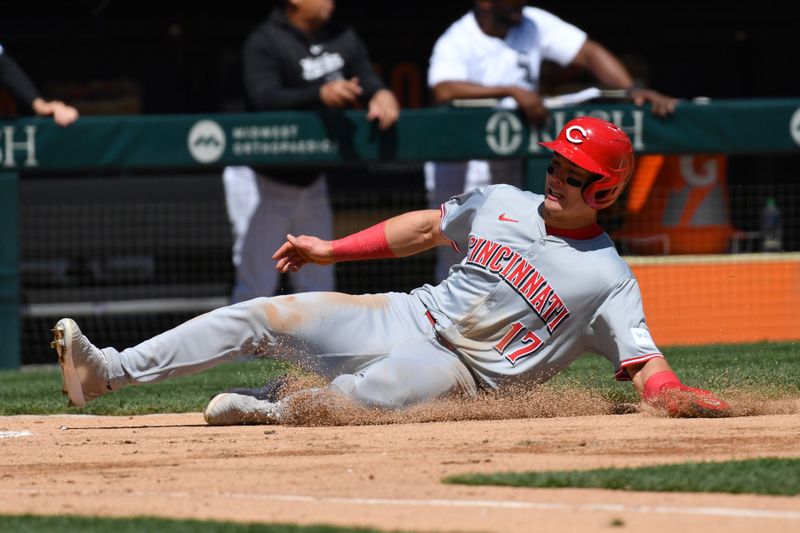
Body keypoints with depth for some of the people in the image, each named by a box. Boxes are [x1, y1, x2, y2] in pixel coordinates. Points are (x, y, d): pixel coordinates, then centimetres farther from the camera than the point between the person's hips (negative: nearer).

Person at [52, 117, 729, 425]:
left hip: (462, 371, -6)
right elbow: (427, 226, 23)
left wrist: (678, 396, -34)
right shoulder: (502, 202, 10)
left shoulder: (610, 280, -6)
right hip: (406, 318, 6)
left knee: (376, 389, -42)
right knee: (265, 316, -9)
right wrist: (334, 248, 19)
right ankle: (106, 373, -12)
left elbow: (645, 365, -12)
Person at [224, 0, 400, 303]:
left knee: (318, 288, 10)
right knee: (256, 289, -5)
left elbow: (368, 80, -3)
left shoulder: (342, 37, 2)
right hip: (264, 181, -7)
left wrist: (381, 95, -29)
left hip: (311, 180, 7)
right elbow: (265, 99, -33)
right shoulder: (265, 43, -18)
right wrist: (321, 94, -50)